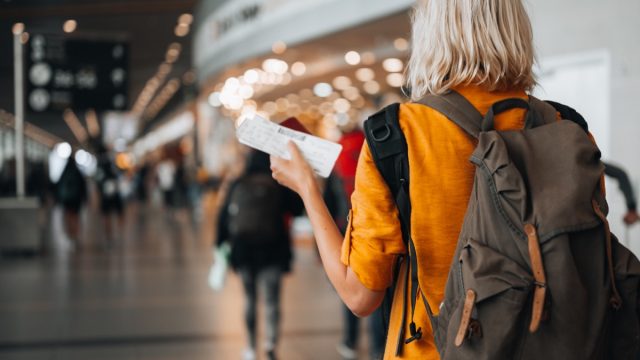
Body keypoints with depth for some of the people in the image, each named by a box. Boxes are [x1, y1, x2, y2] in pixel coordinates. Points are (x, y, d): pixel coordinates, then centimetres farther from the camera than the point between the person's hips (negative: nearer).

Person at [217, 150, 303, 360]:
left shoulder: (237, 185, -1)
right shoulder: (279, 186, -7)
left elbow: (224, 216, 2)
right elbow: (297, 209, 2)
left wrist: (221, 244, 11)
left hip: (243, 250, 2)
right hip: (273, 251, -2)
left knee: (249, 299, 16)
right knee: (272, 299, 0)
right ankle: (271, 343, -22)